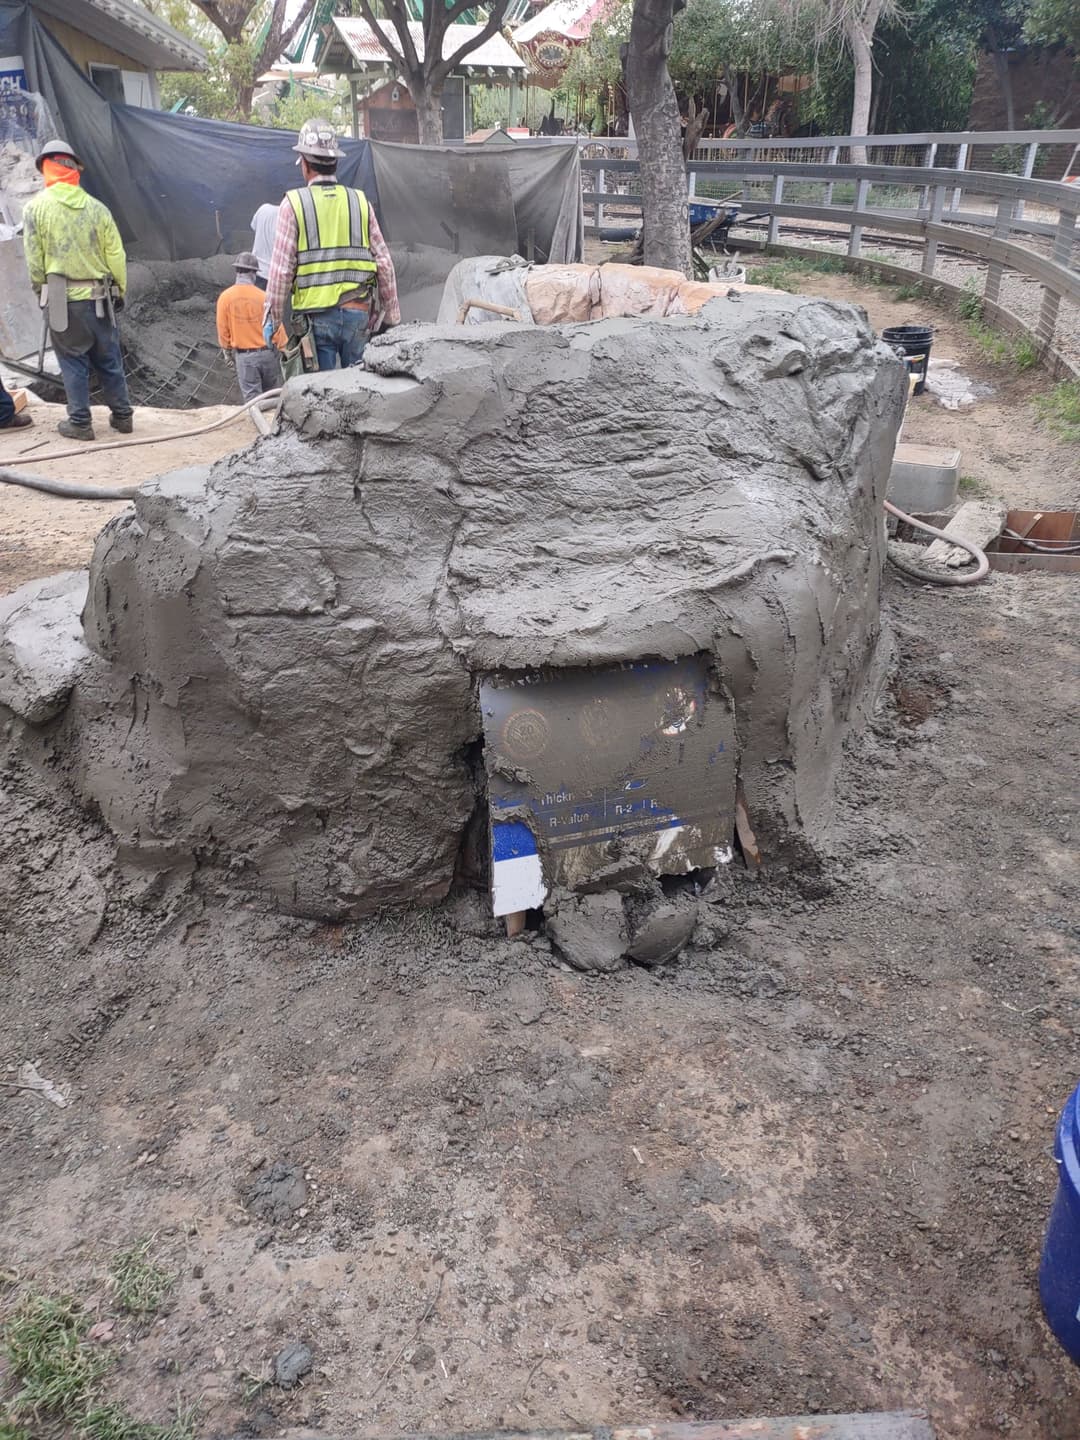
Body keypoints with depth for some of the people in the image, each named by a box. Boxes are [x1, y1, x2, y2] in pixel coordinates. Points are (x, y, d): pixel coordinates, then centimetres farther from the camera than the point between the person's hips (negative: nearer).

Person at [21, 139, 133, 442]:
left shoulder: (35, 206, -4)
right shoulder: (96, 207, 0)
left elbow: (33, 258, -3)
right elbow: (116, 256, 1)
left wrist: (42, 289, 12)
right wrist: (119, 292, 14)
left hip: (63, 300, -2)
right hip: (99, 298, 2)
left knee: (73, 362, 6)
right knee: (109, 360, 13)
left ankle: (79, 423, 8)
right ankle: (122, 415, 20)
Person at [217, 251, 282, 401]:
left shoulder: (225, 297, -7)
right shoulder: (263, 296, -10)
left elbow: (223, 330, 0)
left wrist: (227, 351, 16)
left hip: (243, 356, 0)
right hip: (267, 352, 0)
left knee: (252, 398, 4)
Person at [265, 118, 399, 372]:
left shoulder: (293, 203, -1)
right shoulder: (360, 202, 8)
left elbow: (281, 270, -4)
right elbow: (384, 263, 6)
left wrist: (271, 319, 3)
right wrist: (391, 316, 13)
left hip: (317, 316, -2)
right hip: (358, 313, 3)